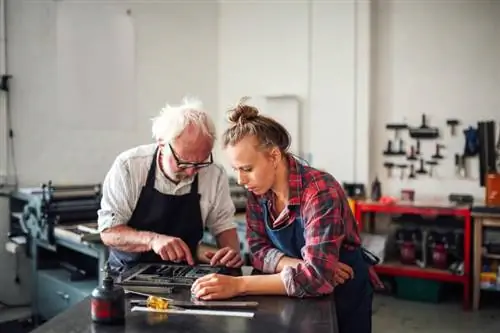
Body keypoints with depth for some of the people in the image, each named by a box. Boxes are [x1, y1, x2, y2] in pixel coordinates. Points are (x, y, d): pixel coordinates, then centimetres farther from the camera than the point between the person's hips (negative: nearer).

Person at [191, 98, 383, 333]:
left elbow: (317, 276, -38)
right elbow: (260, 250, -9)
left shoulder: (320, 191, -31)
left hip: (343, 292, -4)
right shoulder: (258, 190, -11)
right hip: (299, 295, 5)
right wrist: (300, 267, -28)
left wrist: (238, 285, -43)